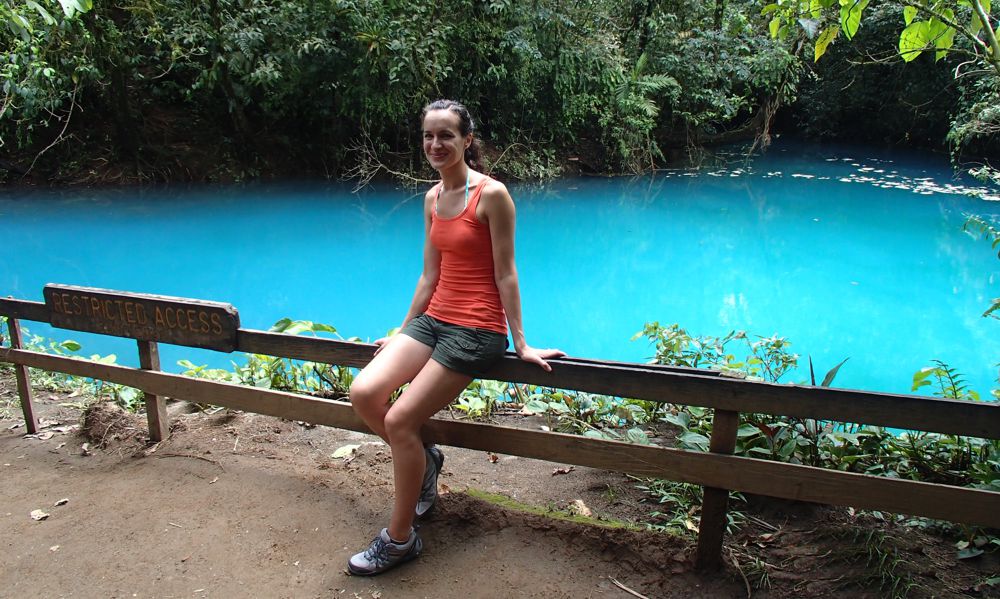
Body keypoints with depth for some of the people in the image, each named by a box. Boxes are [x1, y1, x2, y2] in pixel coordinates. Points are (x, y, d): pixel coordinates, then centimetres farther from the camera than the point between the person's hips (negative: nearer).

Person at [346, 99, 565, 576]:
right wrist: (403, 332, 19)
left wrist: (521, 344, -7)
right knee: (363, 394, -13)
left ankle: (400, 538, 9)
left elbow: (505, 274, -10)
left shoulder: (491, 194, -11)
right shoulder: (432, 198, 12)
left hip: (476, 330, -7)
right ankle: (424, 461, 17)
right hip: (433, 318, 7)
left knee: (399, 420, -13)